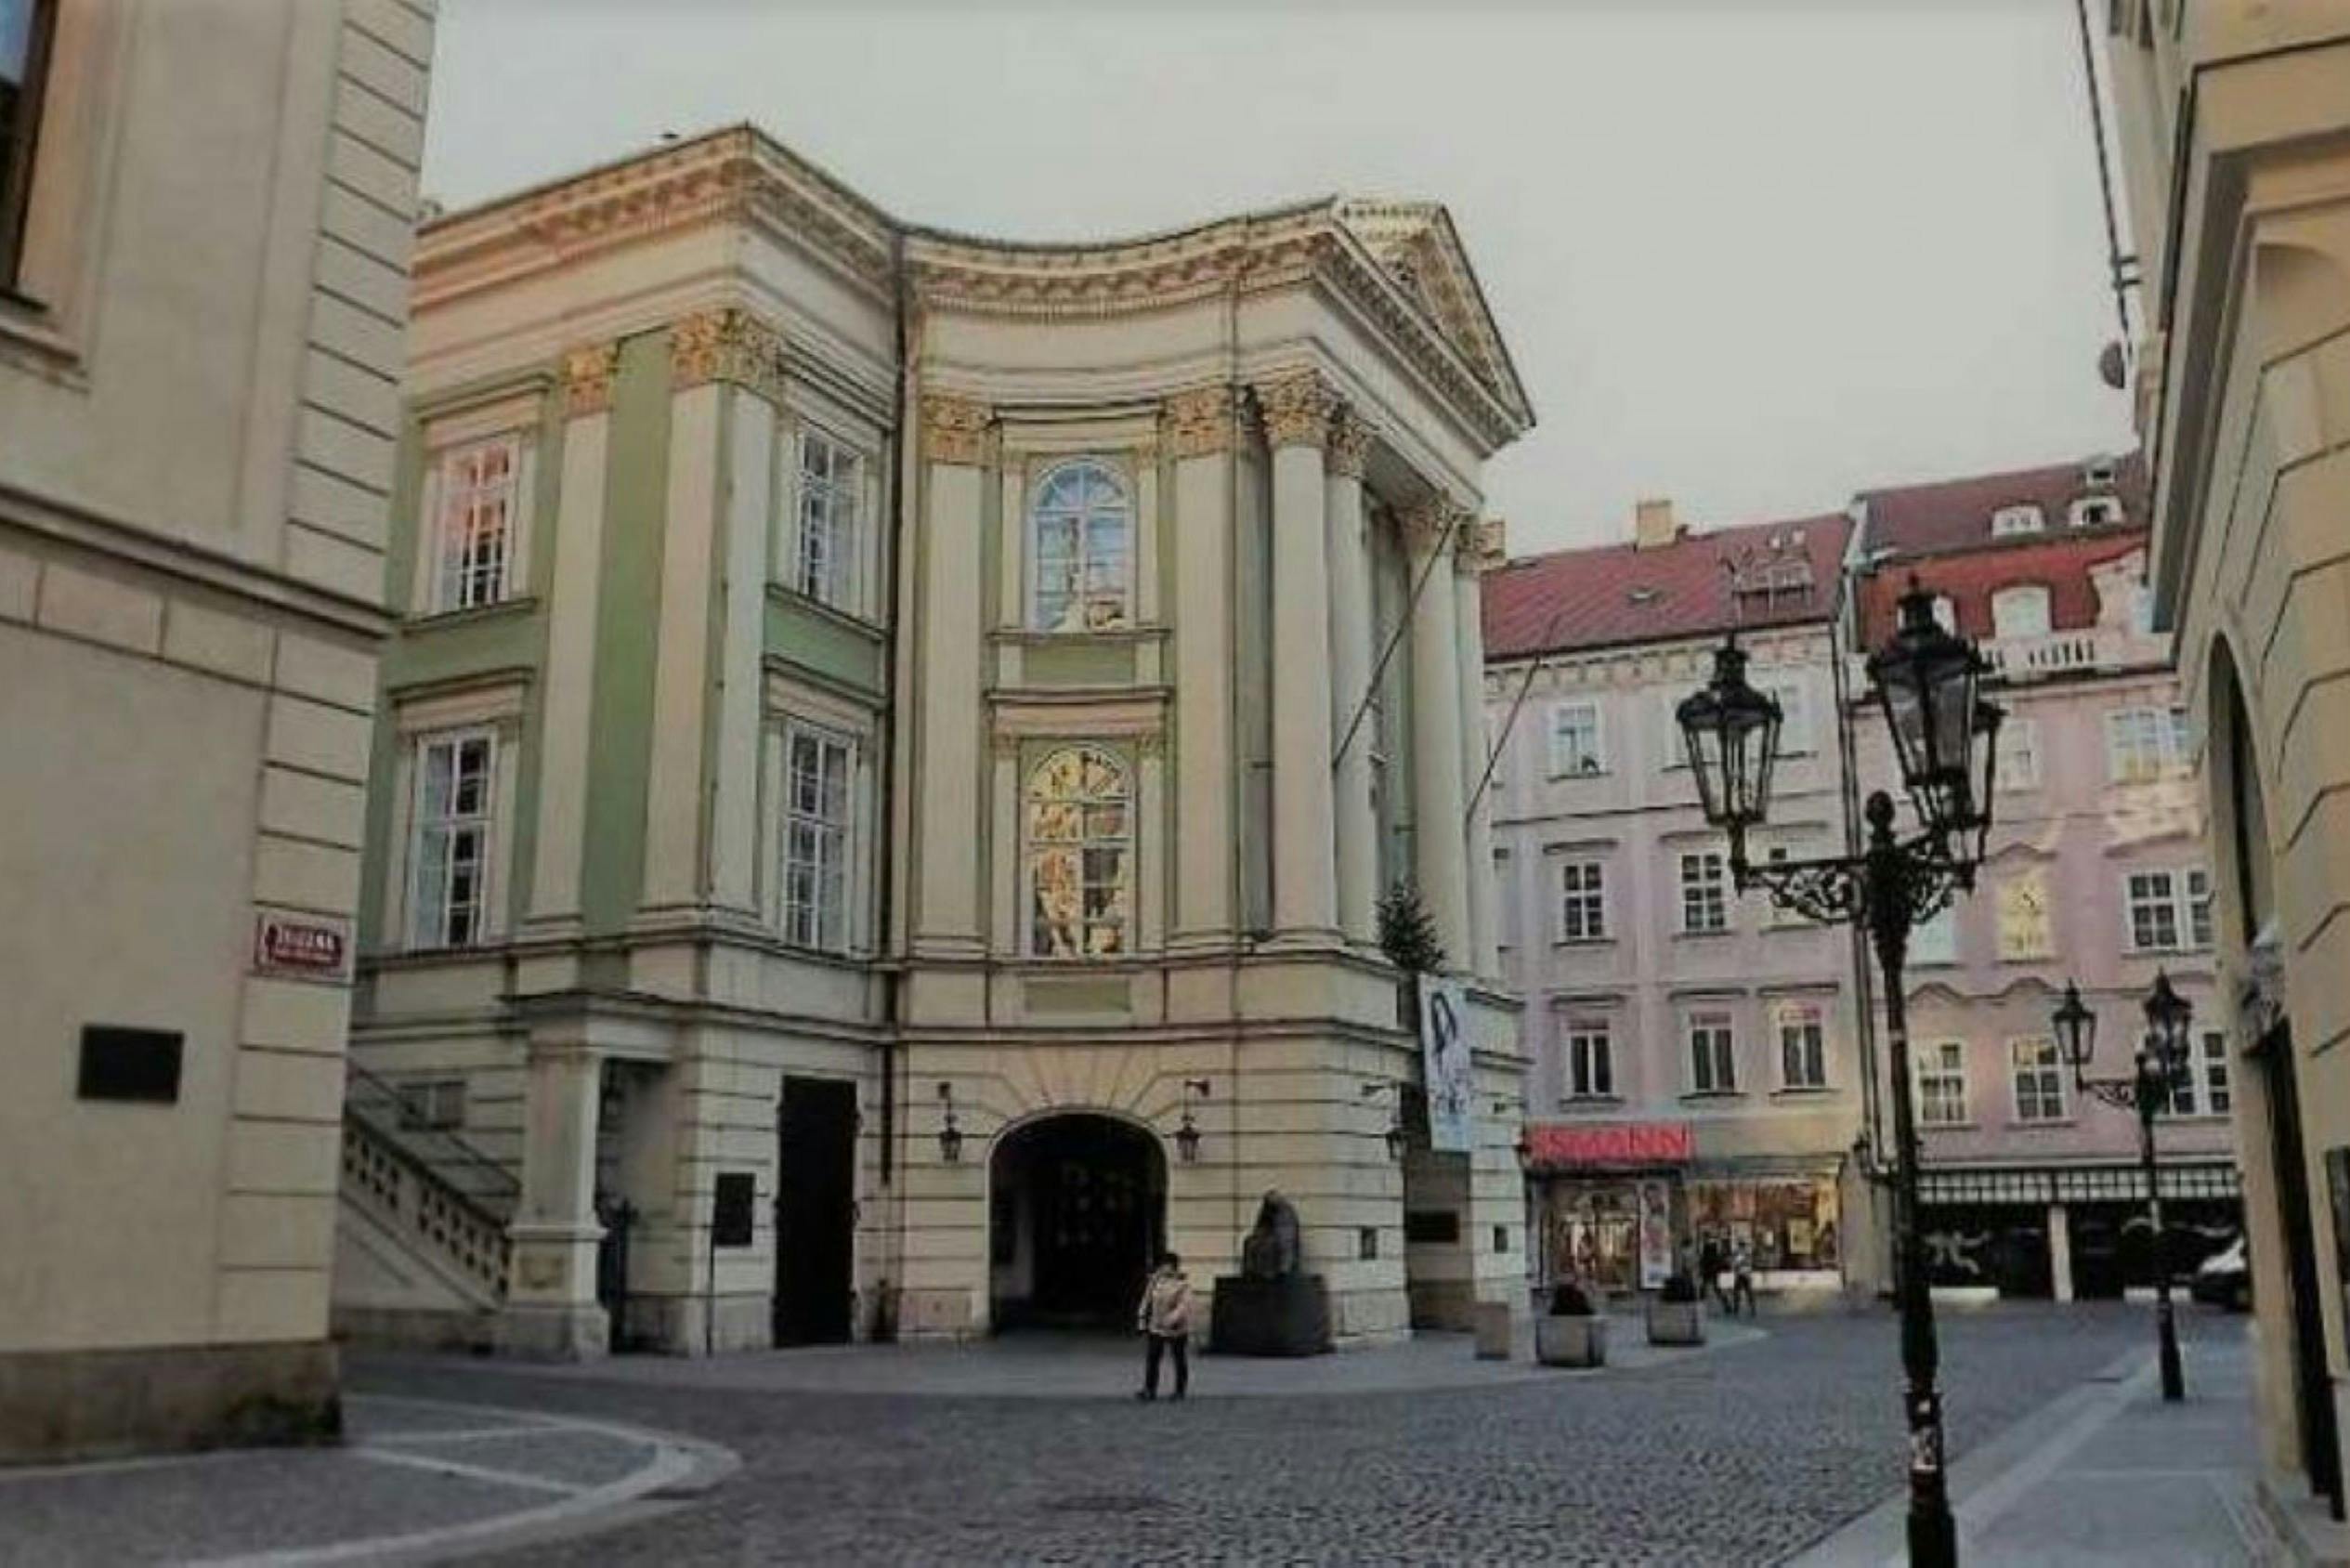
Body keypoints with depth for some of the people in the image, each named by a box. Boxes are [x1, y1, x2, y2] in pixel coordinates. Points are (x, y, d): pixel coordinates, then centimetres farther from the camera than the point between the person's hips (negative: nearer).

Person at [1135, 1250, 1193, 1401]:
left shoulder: (1183, 1285, -11)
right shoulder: (1155, 1282, 4)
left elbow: (1184, 1305, -23)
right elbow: (1146, 1302, 10)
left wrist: (1172, 1319, -36)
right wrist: (1142, 1323, 7)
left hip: (1177, 1330, -4)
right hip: (1156, 1329, 4)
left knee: (1180, 1362, 7)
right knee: (1151, 1360, -1)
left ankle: (1180, 1391, 18)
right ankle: (1149, 1390, 6)